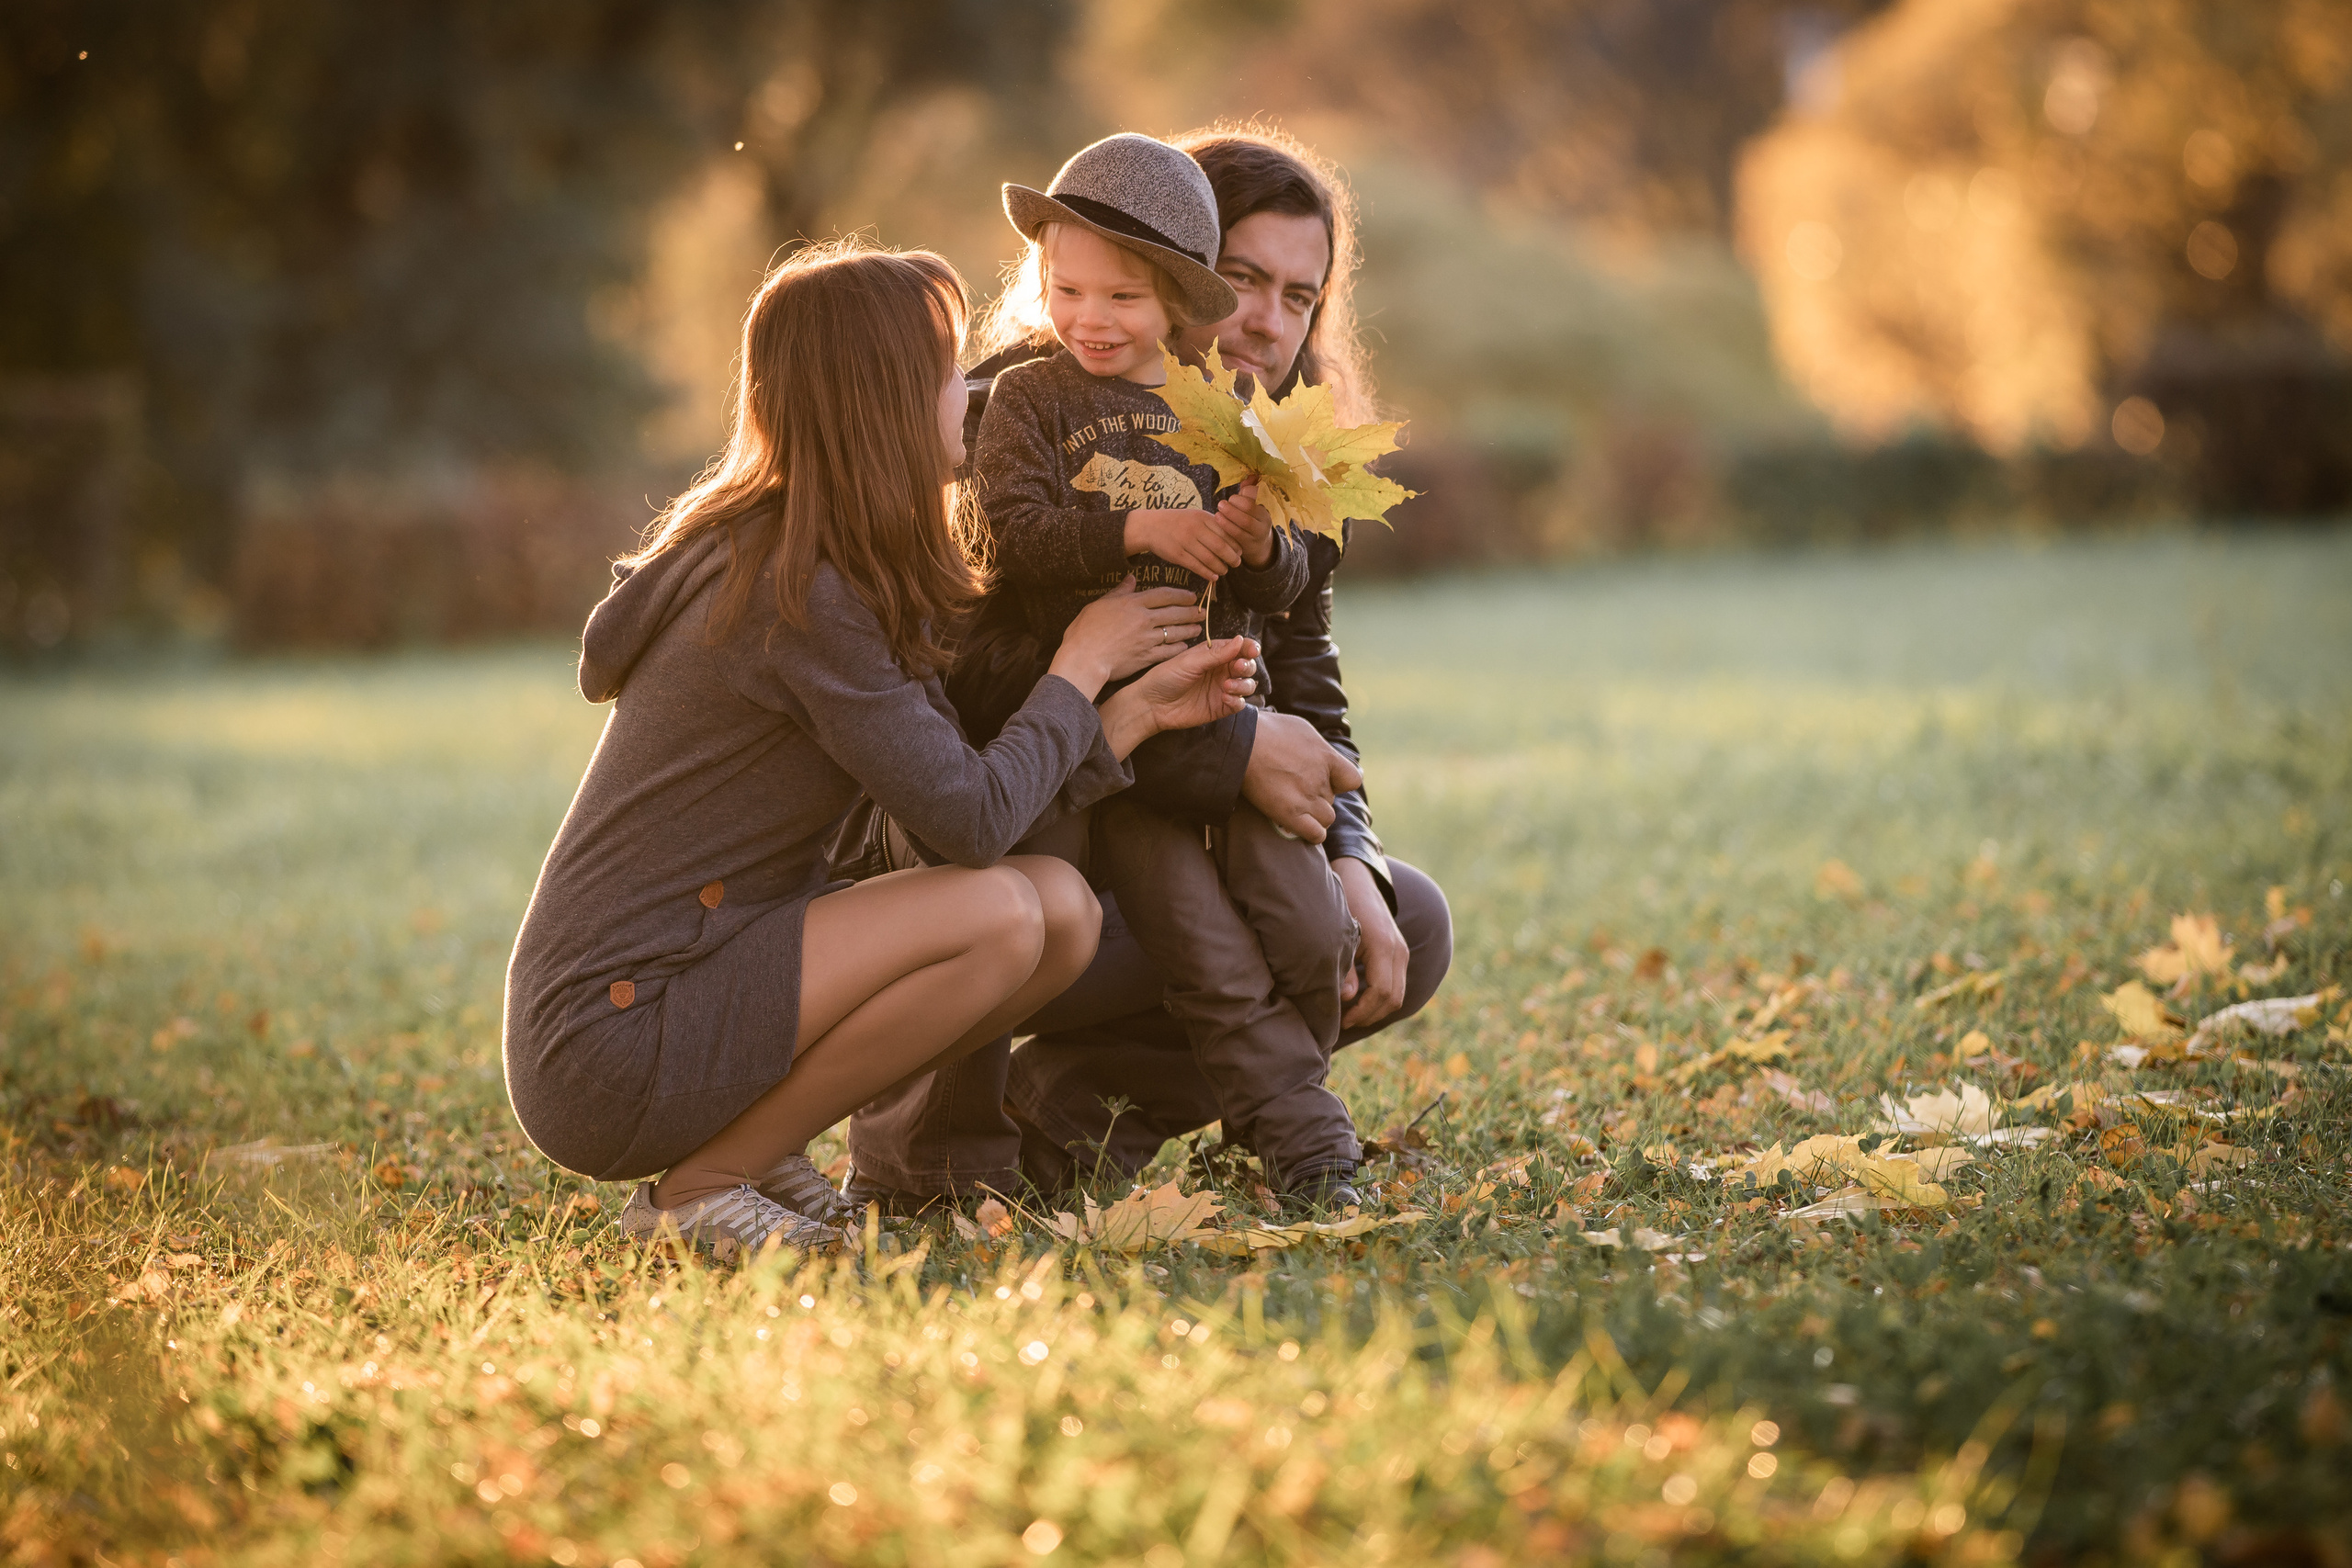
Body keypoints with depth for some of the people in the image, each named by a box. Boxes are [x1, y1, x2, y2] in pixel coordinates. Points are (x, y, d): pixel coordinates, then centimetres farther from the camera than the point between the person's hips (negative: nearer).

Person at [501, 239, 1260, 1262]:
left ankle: (756, 1145, 6)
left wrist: (1138, 710, 2)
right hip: (607, 1044, -9)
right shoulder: (804, 596, -19)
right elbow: (973, 822, -19)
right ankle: (699, 1185, -10)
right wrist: (1079, 667, -4)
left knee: (1065, 911, -1)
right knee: (1000, 916, -23)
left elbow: (956, 791, 10)